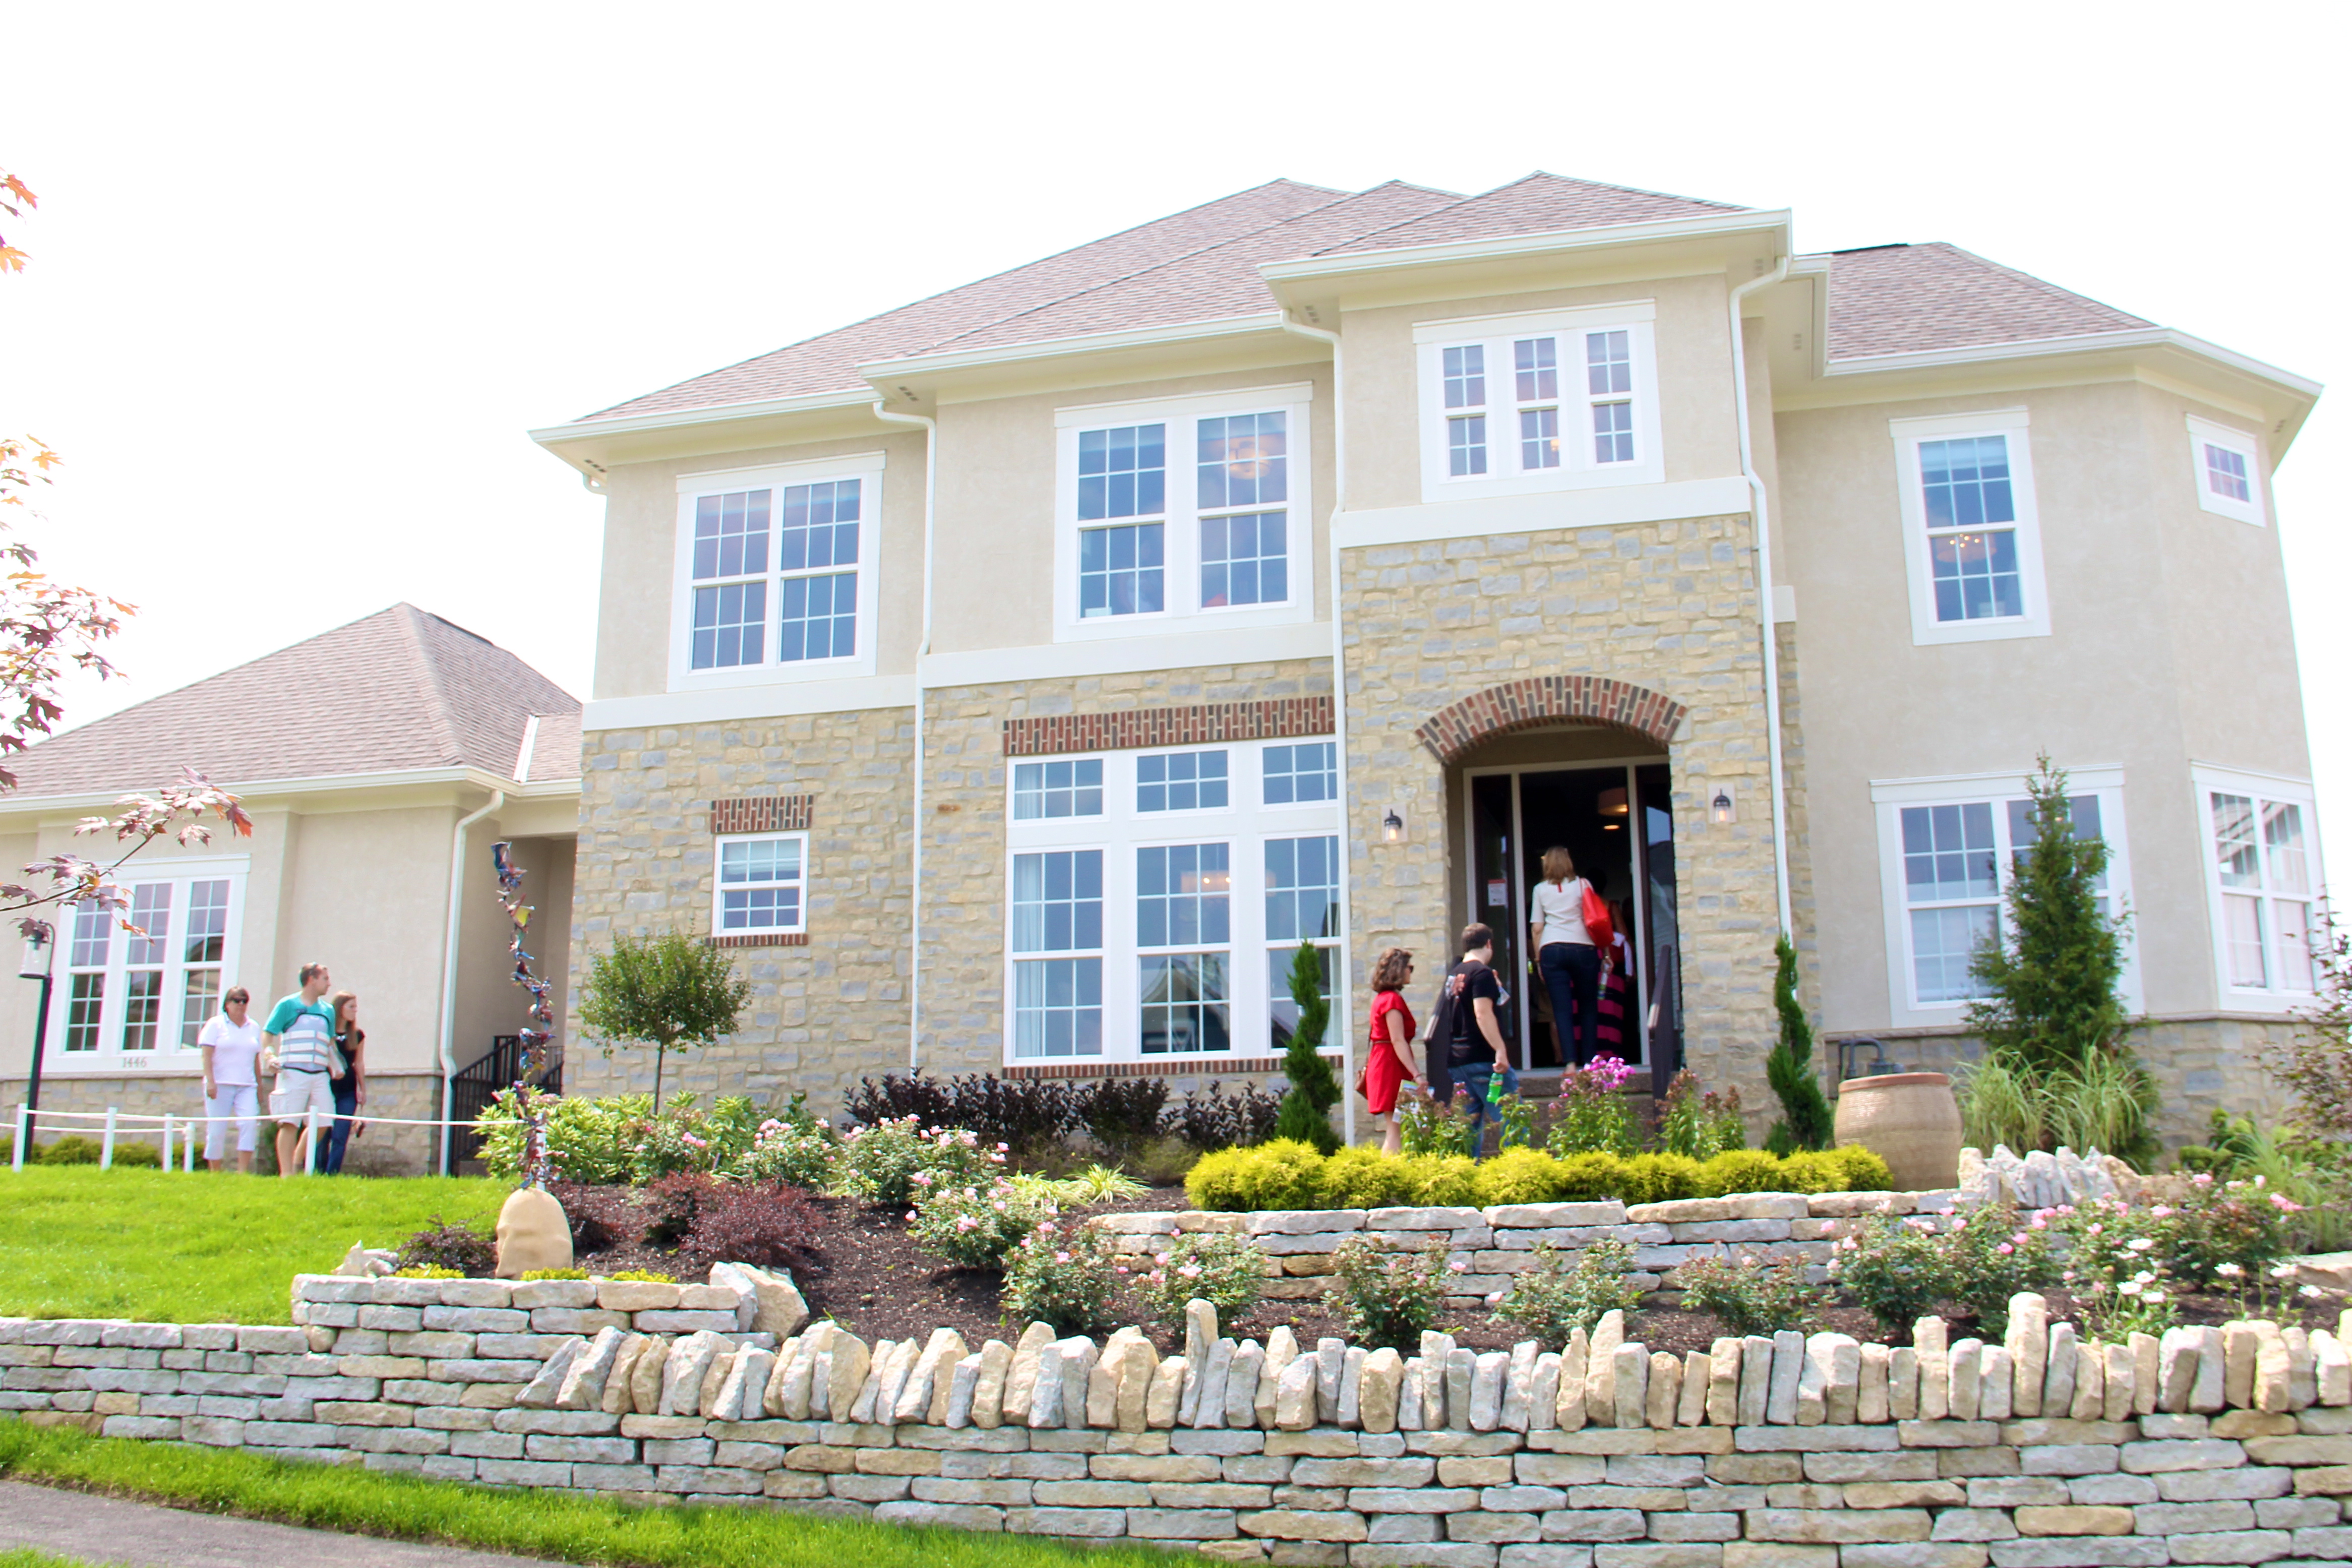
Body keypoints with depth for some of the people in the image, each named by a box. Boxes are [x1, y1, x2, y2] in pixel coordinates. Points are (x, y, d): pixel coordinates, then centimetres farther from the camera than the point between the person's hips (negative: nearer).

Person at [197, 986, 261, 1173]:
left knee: (249, 1123, -16)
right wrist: (210, 1081, -15)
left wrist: (260, 1086, 16)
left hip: (247, 1087, 3)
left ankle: (243, 1172, -18)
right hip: (220, 1085, -3)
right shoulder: (216, 1024, 4)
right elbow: (207, 1055, -5)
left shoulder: (254, 1028, 15)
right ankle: (215, 1173, 10)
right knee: (217, 1130, -2)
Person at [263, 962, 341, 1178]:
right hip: (293, 1073, -5)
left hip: (320, 1075, 5)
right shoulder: (288, 1005, 3)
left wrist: (334, 1067, 12)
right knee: (290, 1123, -7)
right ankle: (286, 1173, -4)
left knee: (321, 1122, 0)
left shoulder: (327, 1011, 18)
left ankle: (298, 1164, 19)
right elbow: (267, 1034, 1)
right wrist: (270, 1056, -17)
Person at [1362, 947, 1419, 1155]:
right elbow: (1398, 1041, -19)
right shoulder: (1393, 999, -13)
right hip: (1392, 1066, -10)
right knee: (1396, 1132, -11)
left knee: (1394, 1132, 10)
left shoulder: (1382, 998, 17)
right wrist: (1416, 1075, -22)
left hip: (1381, 1064, 10)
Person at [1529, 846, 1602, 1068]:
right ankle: (1589, 1060, 8)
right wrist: (1604, 951, 8)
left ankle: (1571, 1061, -11)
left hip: (1552, 950, 0)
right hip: (1583, 948, 0)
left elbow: (1536, 928, 6)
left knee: (1562, 1008, -2)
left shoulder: (1540, 889, 10)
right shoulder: (1581, 884, 7)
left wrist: (1538, 959, 12)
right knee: (1588, 1006, 9)